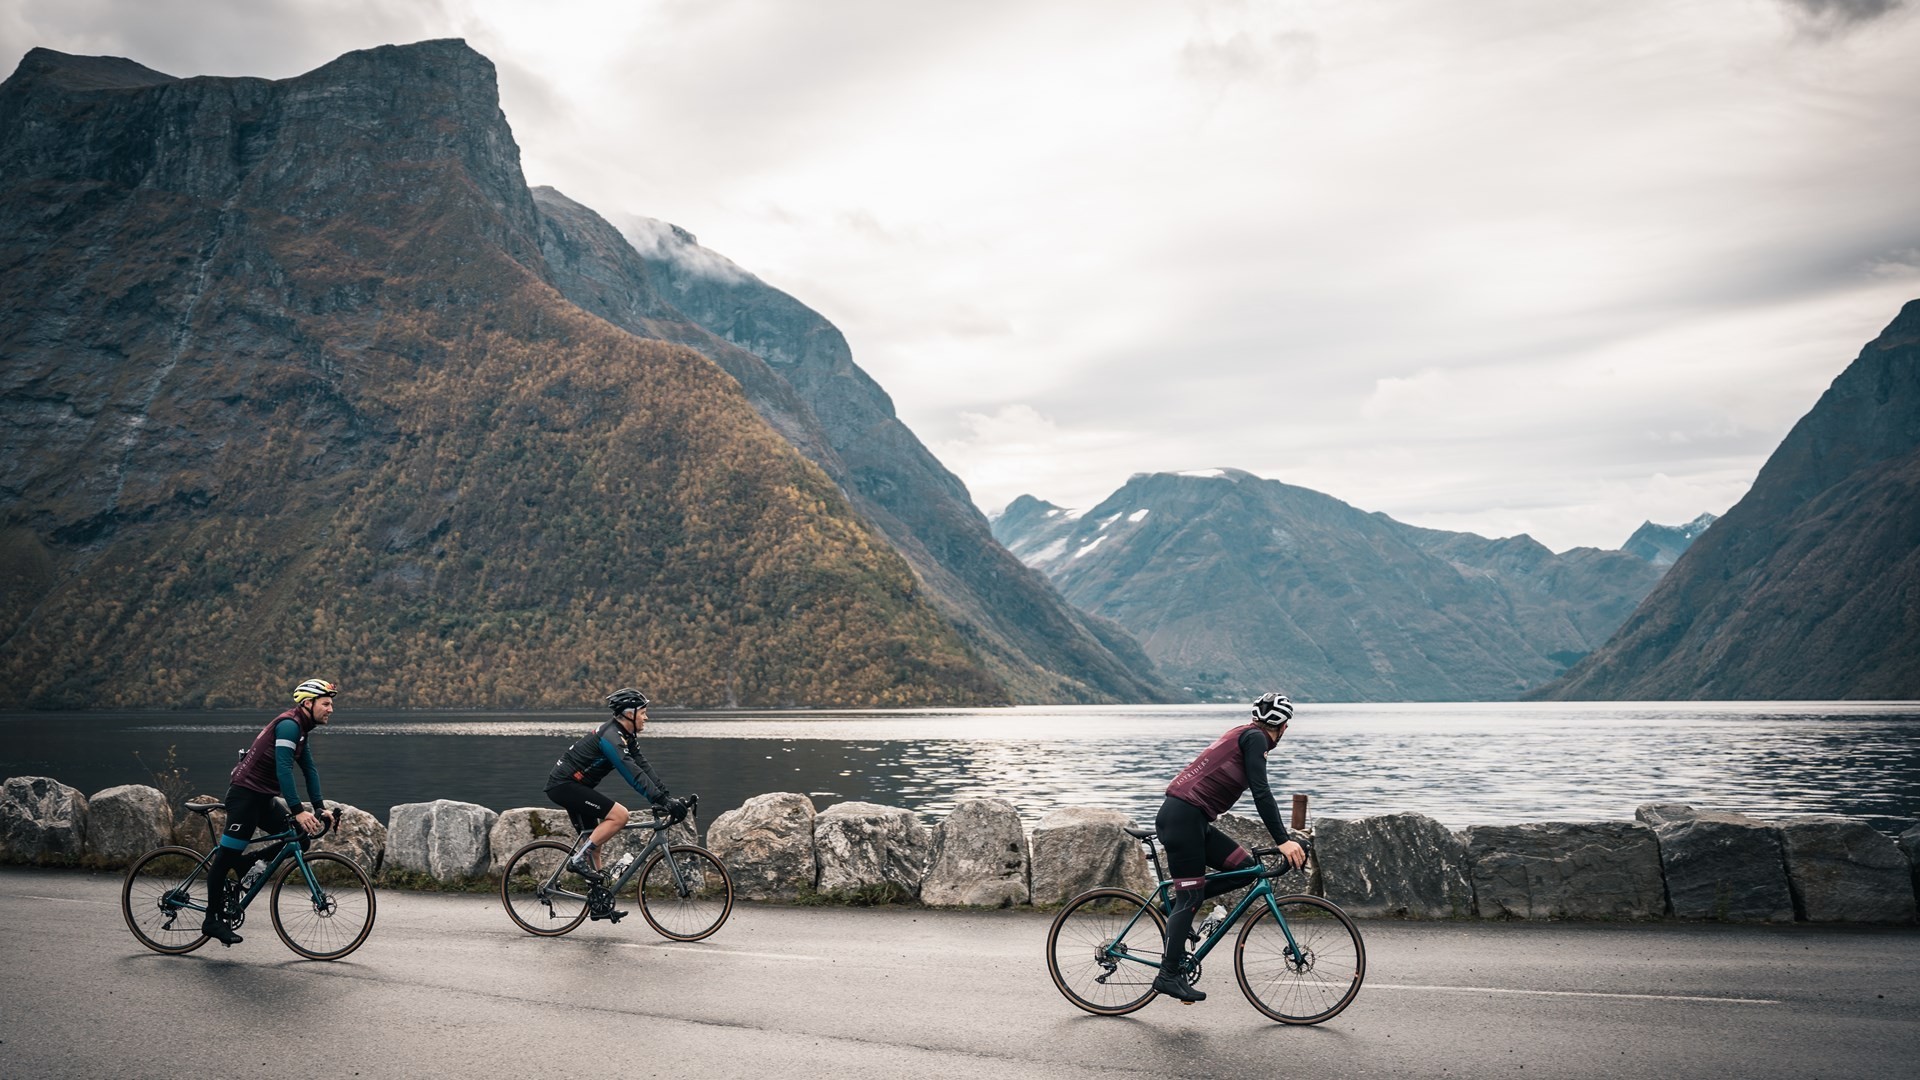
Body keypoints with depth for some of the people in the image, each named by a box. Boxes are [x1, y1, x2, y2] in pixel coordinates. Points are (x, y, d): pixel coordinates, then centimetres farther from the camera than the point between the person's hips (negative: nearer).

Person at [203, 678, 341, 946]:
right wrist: (298, 811, -30)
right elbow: (283, 769, -26)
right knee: (226, 856, -2)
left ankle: (246, 864, 12)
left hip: (262, 798, 10)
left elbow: (309, 770, 14)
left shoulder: (300, 729, 14)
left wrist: (320, 807, 5)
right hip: (245, 794, -10)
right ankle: (213, 921, 5)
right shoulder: (288, 725, -17)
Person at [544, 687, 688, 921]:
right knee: (619, 815, -22)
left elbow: (644, 768, 5)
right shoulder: (611, 737, -24)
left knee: (595, 842, 12)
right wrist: (663, 801, -37)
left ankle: (599, 904, 17)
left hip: (573, 786, 11)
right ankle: (579, 859, -14)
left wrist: (669, 798, -5)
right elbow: (633, 774, -32)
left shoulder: (626, 737, 8)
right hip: (564, 785, -11)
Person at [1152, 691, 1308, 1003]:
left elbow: (1260, 794, 29)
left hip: (1194, 820, 9)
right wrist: (1283, 841, -17)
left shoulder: (1243, 736, 22)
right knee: (1191, 896, -5)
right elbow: (1261, 793, -15)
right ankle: (1168, 975, 0)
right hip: (1182, 816, -9)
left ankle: (1180, 905, 12)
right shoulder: (1255, 737, -7)